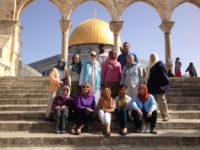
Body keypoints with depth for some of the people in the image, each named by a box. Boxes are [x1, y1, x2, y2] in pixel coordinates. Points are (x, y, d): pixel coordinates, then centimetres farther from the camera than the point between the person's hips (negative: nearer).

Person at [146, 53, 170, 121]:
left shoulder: (160, 64, -5)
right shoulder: (150, 66, 19)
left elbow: (164, 75, -13)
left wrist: (163, 85, -19)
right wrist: (148, 86, 18)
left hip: (159, 87, -8)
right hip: (152, 88, 8)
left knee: (161, 101, -5)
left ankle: (165, 116, 2)